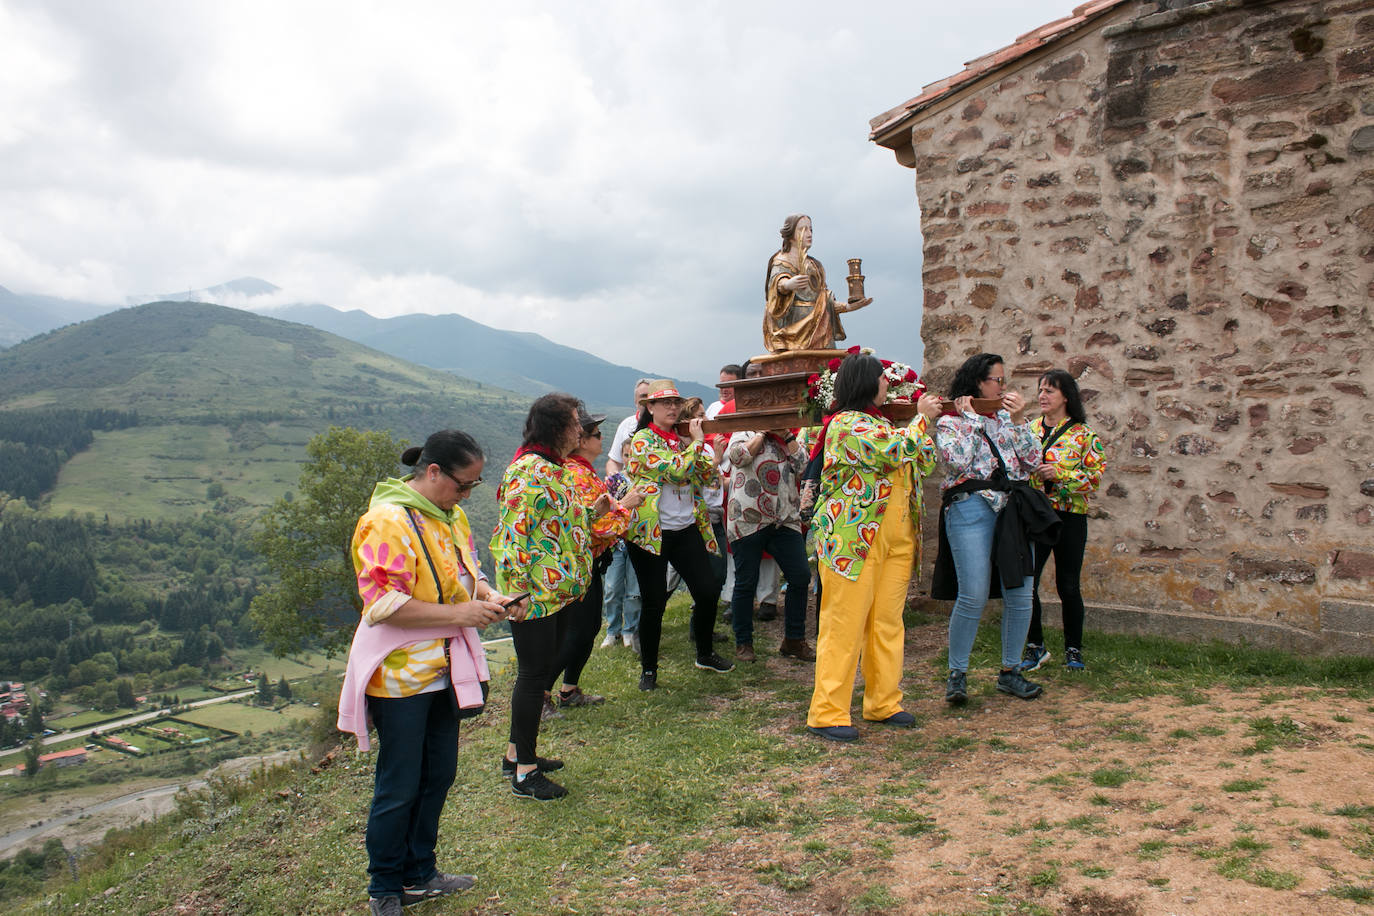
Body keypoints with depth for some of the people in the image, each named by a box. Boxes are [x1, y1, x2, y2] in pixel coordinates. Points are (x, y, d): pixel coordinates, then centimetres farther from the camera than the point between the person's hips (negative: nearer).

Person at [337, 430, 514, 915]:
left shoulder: (450, 514, 6)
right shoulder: (387, 521, -21)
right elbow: (383, 604, -26)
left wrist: (489, 596, -3)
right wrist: (459, 613, -24)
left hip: (444, 669, 8)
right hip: (400, 674, -8)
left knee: (438, 776, 17)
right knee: (399, 788, 5)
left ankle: (419, 874, 35)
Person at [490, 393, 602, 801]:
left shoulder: (555, 468, 13)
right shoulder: (528, 471, -18)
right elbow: (515, 535, -21)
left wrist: (591, 511, 10)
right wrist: (529, 583, -23)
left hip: (560, 590, 10)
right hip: (535, 594, -10)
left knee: (540, 671, 17)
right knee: (534, 674, -1)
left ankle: (518, 751, 32)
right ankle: (524, 771, 12)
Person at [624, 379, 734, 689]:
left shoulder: (683, 439, 13)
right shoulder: (642, 441, -9)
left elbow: (708, 477, 7)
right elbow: (676, 471, -21)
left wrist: (696, 445, -6)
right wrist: (696, 442, -11)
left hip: (687, 529, 6)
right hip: (652, 532, -6)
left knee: (708, 591, 6)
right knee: (655, 602, -1)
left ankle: (705, 654, 29)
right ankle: (648, 669, 16)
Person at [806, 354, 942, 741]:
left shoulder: (881, 423, 19)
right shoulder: (846, 424, -10)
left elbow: (923, 463, 24)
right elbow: (895, 452, -22)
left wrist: (926, 420, 14)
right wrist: (921, 419, -7)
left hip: (896, 540, 9)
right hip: (852, 539, -9)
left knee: (887, 623, 12)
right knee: (844, 626, -5)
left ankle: (884, 703, 23)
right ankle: (827, 713, 3)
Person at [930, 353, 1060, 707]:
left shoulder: (1007, 420, 20)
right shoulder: (950, 421, 6)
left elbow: (1033, 462, 9)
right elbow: (957, 461, -14)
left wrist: (1018, 421, 3)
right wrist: (970, 419, -4)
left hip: (1013, 509, 5)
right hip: (971, 507, -5)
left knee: (1020, 595, 2)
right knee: (973, 596, -12)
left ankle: (1010, 671, 18)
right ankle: (957, 674, 3)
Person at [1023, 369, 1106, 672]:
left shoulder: (1083, 434, -1)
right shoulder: (1029, 429, 10)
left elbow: (1095, 476, -7)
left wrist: (1059, 473, -19)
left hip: (1069, 517, -2)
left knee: (1068, 586, 4)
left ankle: (1073, 649, 22)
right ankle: (1035, 647, 14)